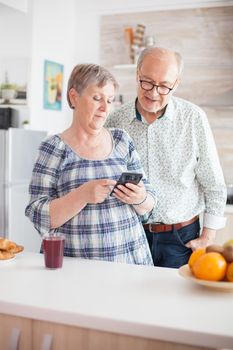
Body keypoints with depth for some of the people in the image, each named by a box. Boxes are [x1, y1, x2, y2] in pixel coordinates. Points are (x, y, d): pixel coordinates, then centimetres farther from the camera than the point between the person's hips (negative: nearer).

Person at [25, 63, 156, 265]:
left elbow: (149, 204, 9)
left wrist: (140, 199, -13)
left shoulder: (122, 141, 5)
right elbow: (39, 217, -8)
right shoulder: (54, 148, -4)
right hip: (75, 265, -2)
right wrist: (82, 195, -22)